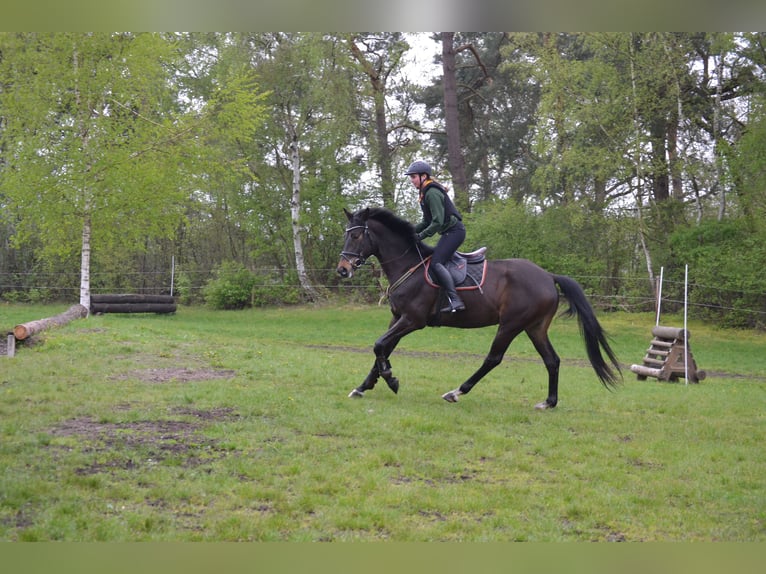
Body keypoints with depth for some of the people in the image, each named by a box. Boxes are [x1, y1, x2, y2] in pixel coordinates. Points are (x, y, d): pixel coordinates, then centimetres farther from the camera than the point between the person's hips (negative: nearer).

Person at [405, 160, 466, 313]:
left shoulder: (432, 193, -17)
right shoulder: (425, 193, 16)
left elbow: (438, 221, -22)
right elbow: (427, 221, 20)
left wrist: (422, 235, -16)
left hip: (454, 231, -11)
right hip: (449, 232, 11)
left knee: (436, 262, -20)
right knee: (434, 260, 13)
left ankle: (455, 300, -29)